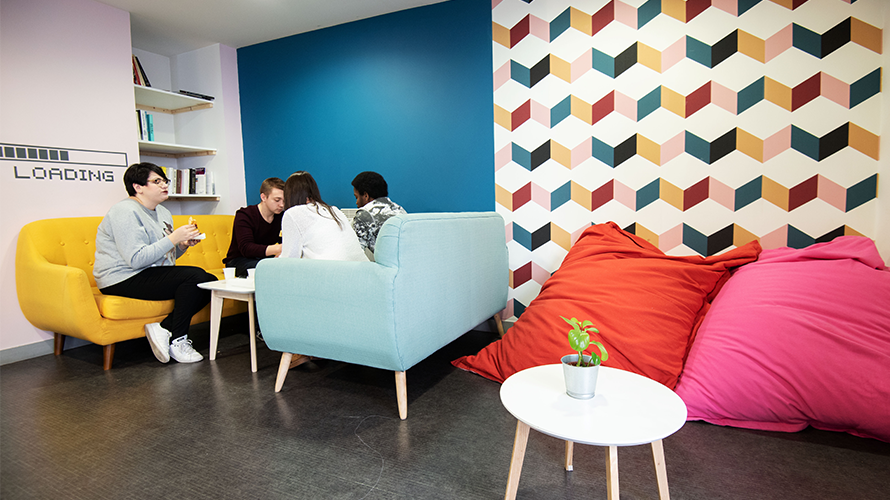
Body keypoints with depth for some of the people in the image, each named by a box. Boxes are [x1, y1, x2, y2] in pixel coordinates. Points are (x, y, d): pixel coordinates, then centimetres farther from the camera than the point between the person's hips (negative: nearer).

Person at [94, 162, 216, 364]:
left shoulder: (162, 212, 16)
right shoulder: (126, 212, -14)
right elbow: (136, 260, -24)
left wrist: (183, 245, 1)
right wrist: (173, 238, -22)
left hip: (153, 274, 10)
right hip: (123, 280, -9)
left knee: (210, 282, -5)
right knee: (195, 275, -26)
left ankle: (163, 328, -10)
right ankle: (177, 341, -14)